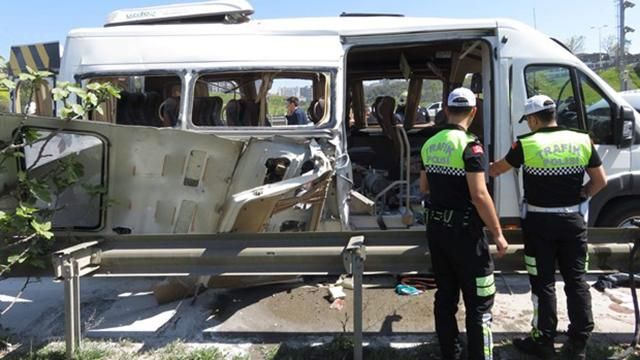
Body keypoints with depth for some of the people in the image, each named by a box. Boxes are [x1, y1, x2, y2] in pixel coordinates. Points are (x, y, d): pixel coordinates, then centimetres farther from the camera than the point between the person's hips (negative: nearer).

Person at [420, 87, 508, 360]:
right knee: (479, 303, 2)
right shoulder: (469, 145, -15)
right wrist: (498, 234, -12)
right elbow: (479, 195, -20)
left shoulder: (430, 144, 7)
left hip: (436, 227, 7)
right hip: (463, 229, -7)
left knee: (445, 296, 15)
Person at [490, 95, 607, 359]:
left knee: (543, 283, 6)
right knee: (576, 280, 11)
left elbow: (497, 170, 6)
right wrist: (580, 196, 14)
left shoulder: (527, 144, -8)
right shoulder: (582, 141, 1)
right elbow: (600, 181, 5)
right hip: (573, 220, 3)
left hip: (540, 222, -3)